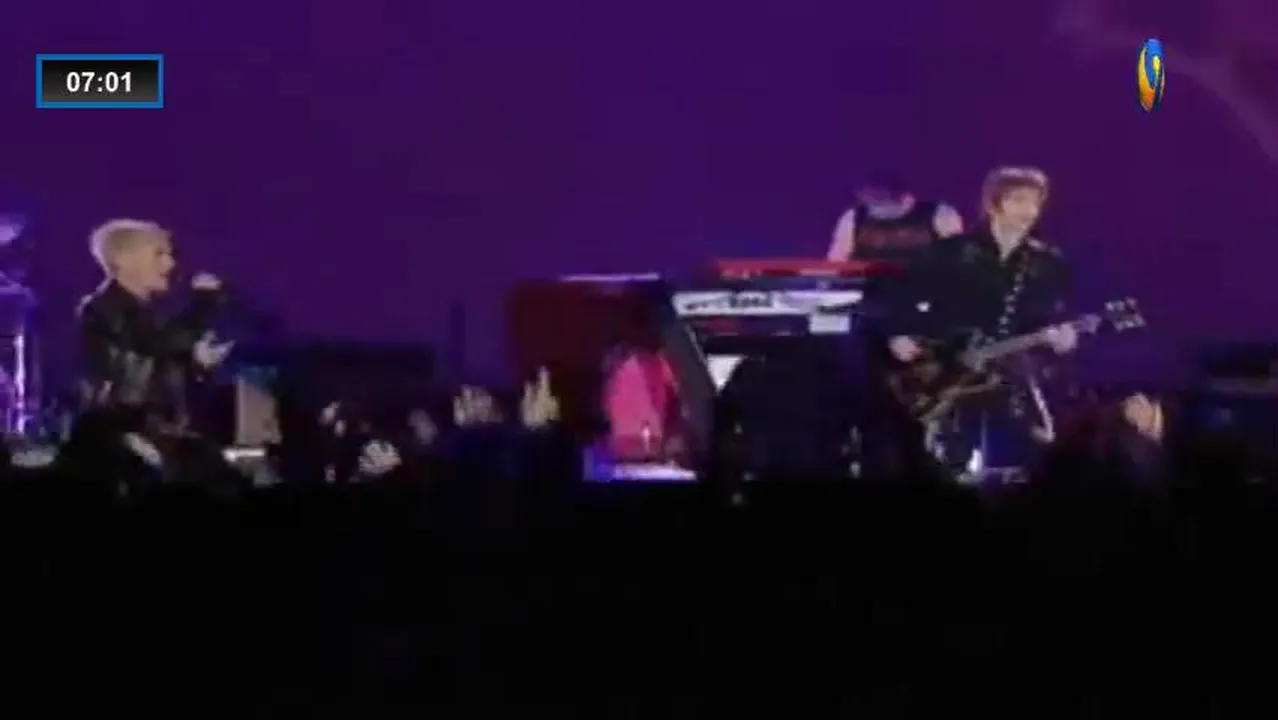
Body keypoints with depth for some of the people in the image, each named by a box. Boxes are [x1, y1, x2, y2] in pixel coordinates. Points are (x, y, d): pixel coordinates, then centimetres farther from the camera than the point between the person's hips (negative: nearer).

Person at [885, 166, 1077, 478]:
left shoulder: (1048, 263, 8)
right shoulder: (954, 250, 0)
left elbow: (1051, 318, 7)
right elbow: (909, 293, 2)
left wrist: (1058, 335, -14)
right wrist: (898, 335, -10)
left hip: (1012, 378, 2)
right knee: (950, 466, -2)